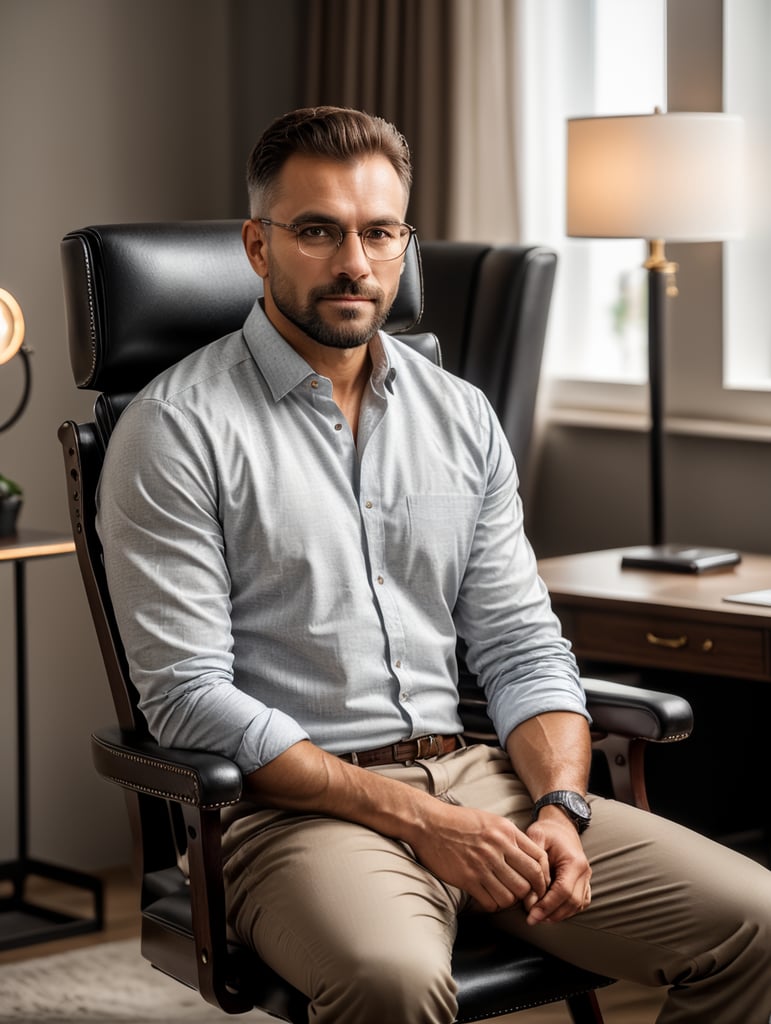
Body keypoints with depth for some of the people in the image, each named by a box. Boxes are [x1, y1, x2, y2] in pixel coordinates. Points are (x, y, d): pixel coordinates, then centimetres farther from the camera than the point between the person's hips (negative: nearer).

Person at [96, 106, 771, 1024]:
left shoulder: (462, 417, 14)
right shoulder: (178, 430, -4)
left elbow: (522, 648, 14)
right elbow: (189, 699, -10)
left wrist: (560, 809, -7)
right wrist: (420, 820, -16)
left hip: (471, 776, 6)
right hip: (291, 805, -5)